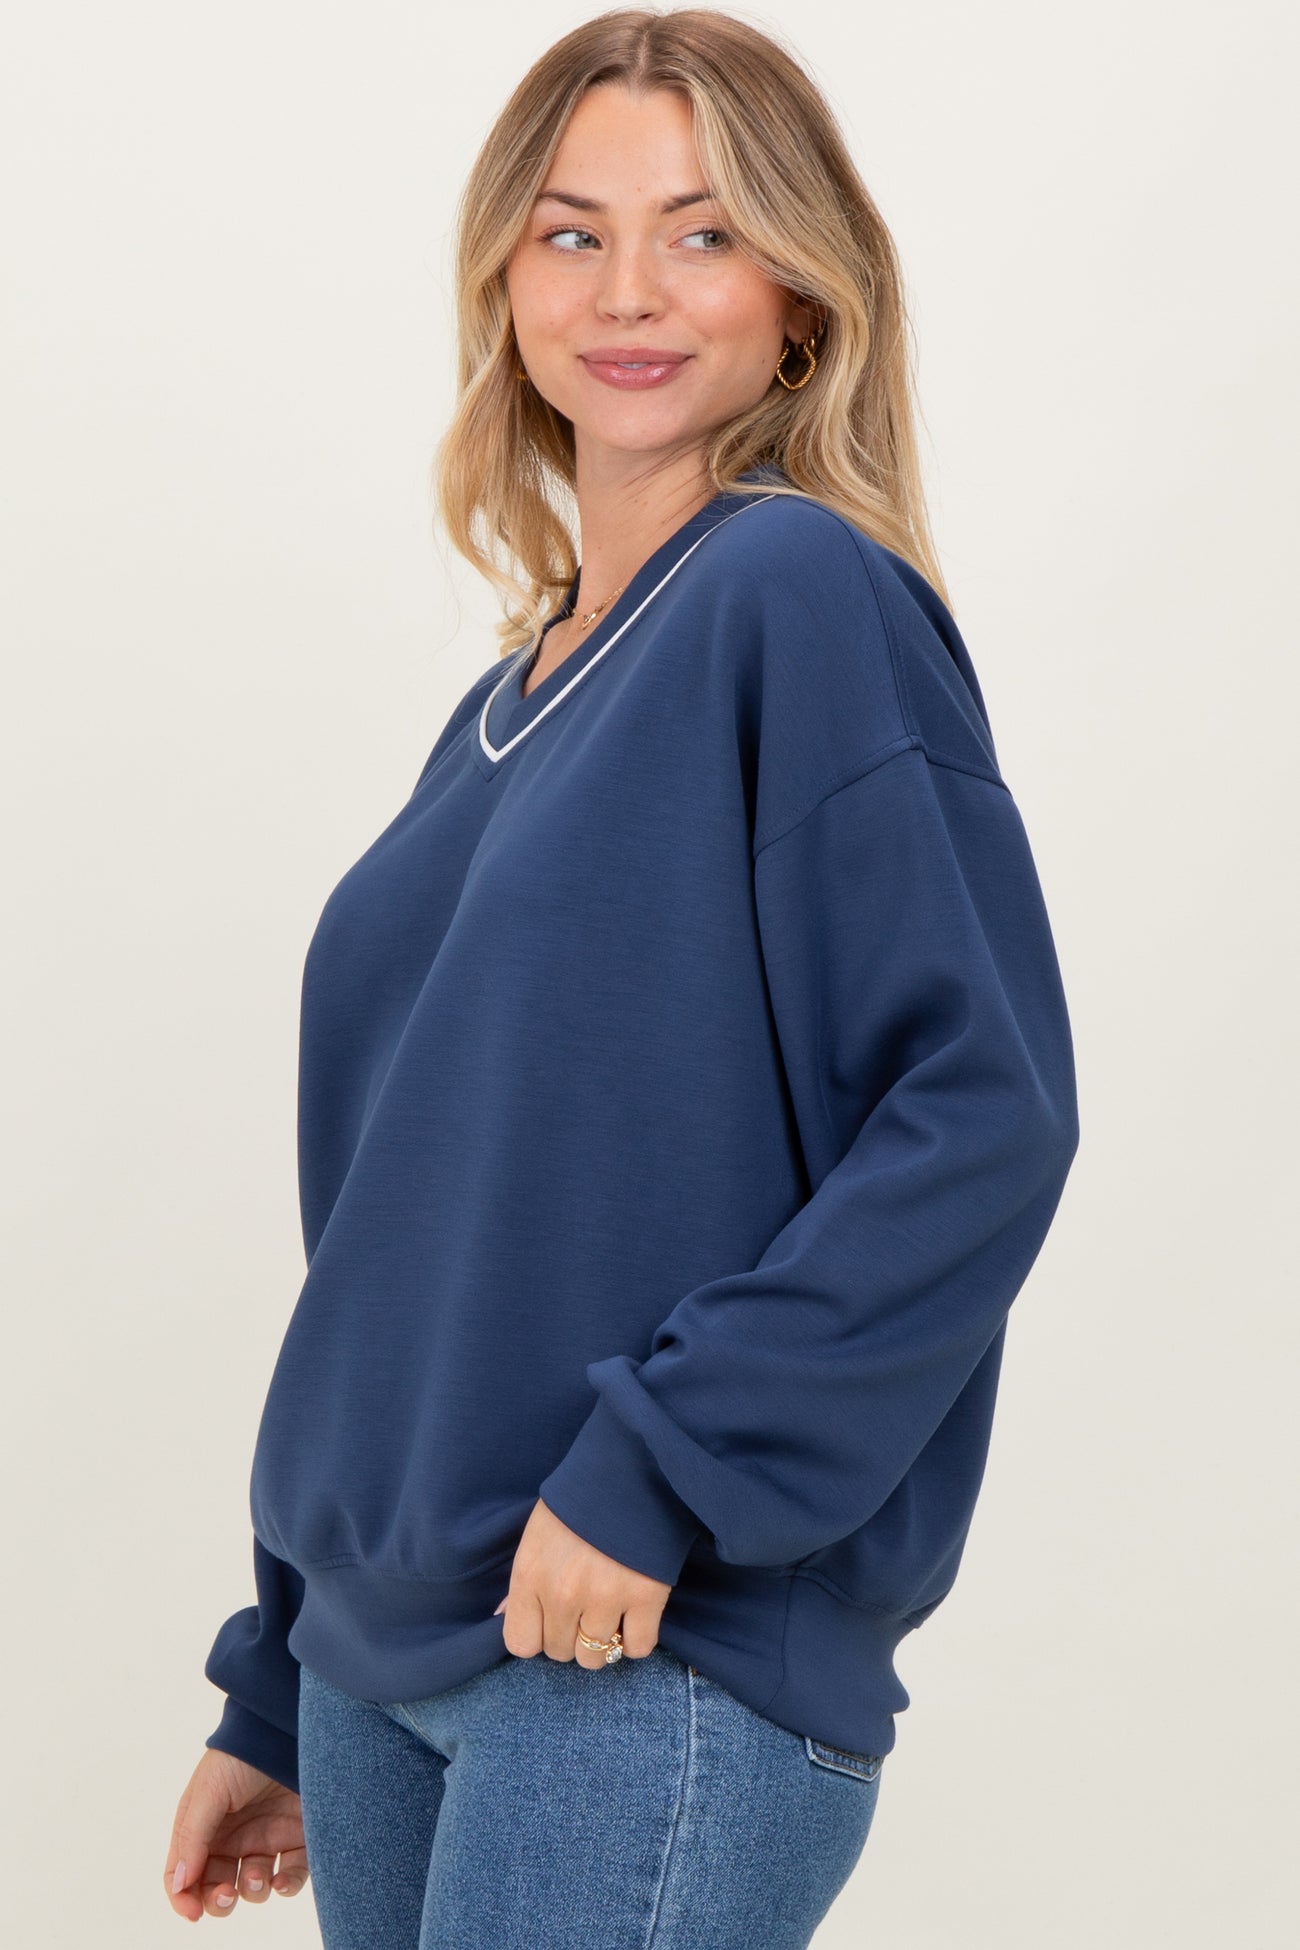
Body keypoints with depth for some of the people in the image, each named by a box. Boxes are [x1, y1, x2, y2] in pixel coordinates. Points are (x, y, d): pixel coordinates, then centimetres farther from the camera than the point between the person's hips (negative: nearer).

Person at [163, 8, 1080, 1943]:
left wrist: (663, 1466, -20)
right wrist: (275, 1697, 18)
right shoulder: (514, 704, 13)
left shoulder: (810, 601, -9)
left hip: (667, 1670, -7)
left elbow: (985, 1112, -17)